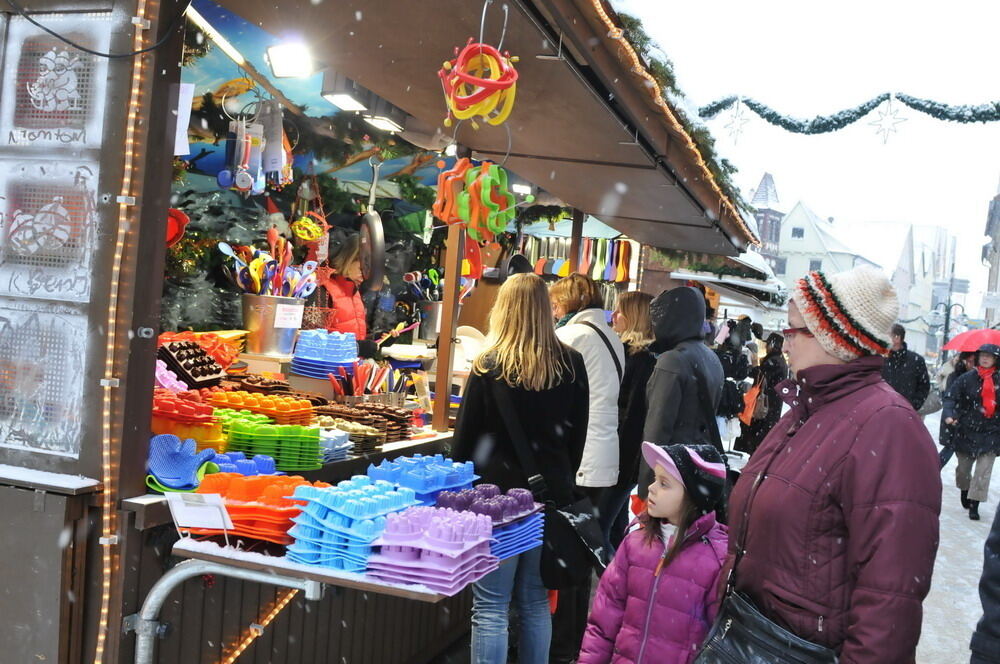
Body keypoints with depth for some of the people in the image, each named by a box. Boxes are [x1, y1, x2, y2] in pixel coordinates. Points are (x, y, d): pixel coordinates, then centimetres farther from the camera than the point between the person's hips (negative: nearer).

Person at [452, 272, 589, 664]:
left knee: (490, 607, 3)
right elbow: (578, 432, 8)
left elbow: (466, 434, -4)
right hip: (551, 492, 4)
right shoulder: (571, 364, 0)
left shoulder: (490, 365, -10)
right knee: (535, 601, 16)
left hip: (499, 489, -4)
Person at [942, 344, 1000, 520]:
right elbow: (951, 397, -9)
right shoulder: (967, 378, -3)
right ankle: (965, 490, 43)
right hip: (966, 432, 1)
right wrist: (949, 415, -26)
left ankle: (974, 505, -1)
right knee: (963, 468, 16)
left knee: (983, 472, -8)